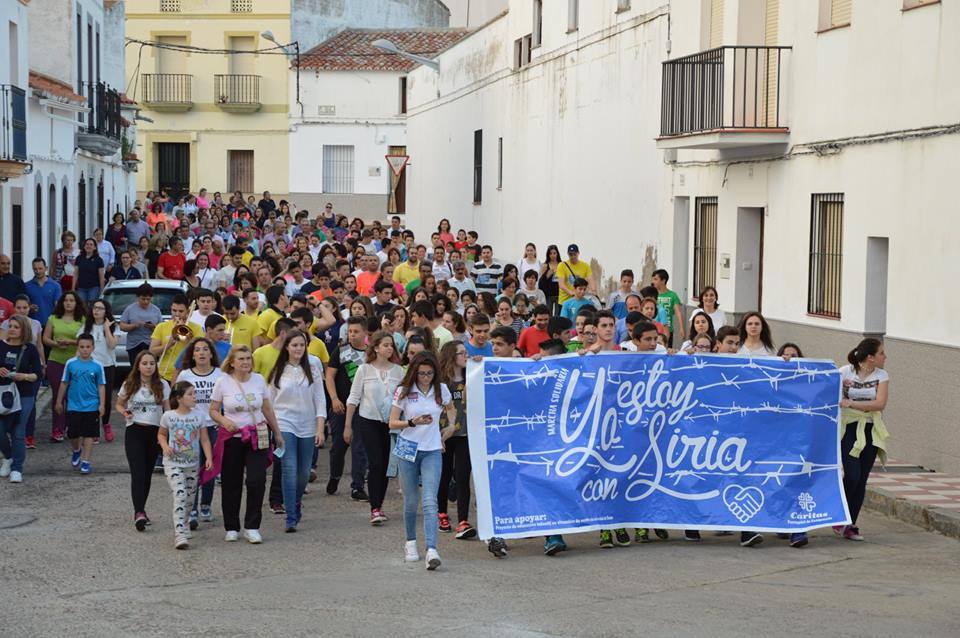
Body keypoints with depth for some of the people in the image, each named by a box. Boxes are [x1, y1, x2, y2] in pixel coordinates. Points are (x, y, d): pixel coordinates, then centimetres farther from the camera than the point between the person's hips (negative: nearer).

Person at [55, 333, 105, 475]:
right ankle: (76, 451, 37)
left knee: (89, 435, 1)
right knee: (73, 434, 7)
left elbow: (101, 386, 2)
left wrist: (102, 405, -3)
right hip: (73, 406, 1)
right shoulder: (71, 364, -1)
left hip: (91, 406, -1)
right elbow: (64, 383, 7)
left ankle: (85, 461, 10)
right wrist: (59, 401, 9)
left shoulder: (97, 366, -2)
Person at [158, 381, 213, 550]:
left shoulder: (198, 416, -1)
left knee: (189, 499, 10)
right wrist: (165, 447, -9)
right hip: (173, 464, -3)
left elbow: (204, 440, 1)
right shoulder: (168, 416, -5)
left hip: (193, 464, 4)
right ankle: (180, 535, -21)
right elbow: (161, 434, 10)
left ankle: (181, 526, 34)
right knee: (180, 496, -17)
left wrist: (209, 458, -10)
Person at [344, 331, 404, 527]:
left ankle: (378, 504, 21)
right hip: (369, 421, -3)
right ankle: (375, 509, -8)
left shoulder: (398, 370, 2)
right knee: (375, 464, -11)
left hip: (391, 422, 3)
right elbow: (353, 398, 0)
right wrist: (348, 426, -1)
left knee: (385, 465, 7)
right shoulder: (364, 369, -4)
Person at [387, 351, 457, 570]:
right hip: (408, 449, 0)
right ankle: (411, 542, 29)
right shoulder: (404, 391, -4)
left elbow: (451, 408, 25)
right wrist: (413, 422, -22)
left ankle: (432, 550, -23)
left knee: (430, 501, -13)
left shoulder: (441, 390, 3)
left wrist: (451, 425, 7)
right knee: (411, 501, 7)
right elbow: (392, 422, -6)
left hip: (432, 451, 0)